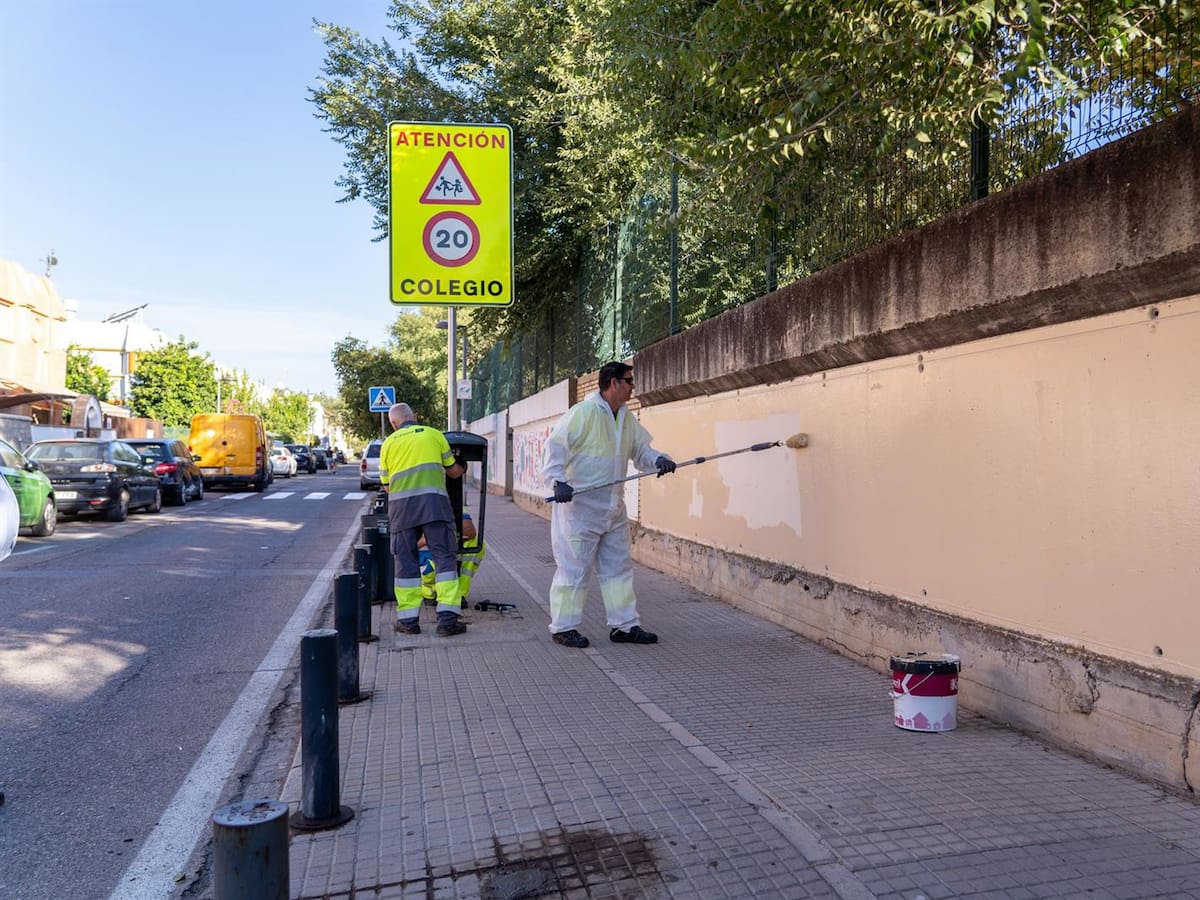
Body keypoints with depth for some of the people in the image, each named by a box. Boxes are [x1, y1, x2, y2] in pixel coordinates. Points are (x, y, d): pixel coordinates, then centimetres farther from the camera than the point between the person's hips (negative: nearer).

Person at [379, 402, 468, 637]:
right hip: (433, 501, -2)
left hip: (401, 504, 2)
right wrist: (460, 470, 39)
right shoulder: (434, 434, 12)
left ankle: (408, 619, 11)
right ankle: (447, 618, -6)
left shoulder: (388, 443, 15)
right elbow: (453, 471, 16)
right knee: (444, 557, 1)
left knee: (405, 561, 9)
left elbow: (386, 484, 18)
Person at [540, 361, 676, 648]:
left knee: (619, 566, 12)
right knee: (574, 567, -1)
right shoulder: (584, 412, -13)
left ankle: (624, 625, 22)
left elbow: (640, 450, 17)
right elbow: (555, 445, -16)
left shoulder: (627, 419, 12)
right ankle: (563, 626, 11)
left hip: (613, 506, 8)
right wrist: (558, 480, -28)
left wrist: (659, 460, -5)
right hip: (579, 505, -8)